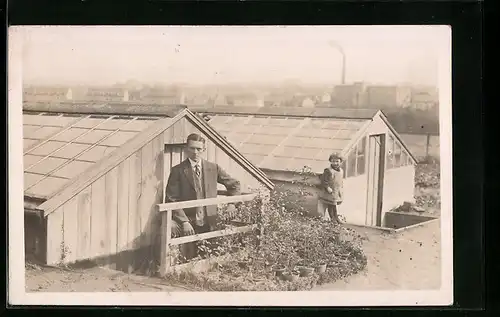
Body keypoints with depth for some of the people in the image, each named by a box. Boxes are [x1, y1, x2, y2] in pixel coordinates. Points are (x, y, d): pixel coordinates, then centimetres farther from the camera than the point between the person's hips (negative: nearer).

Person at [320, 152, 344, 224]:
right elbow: (323, 180, -14)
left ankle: (336, 217, 27)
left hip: (338, 192, 6)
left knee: (336, 204, 15)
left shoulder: (341, 171, 7)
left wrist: (342, 188, 13)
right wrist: (327, 187, -20)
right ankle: (332, 218, 15)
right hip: (330, 192, -5)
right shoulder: (328, 170, -15)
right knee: (330, 205, 4)